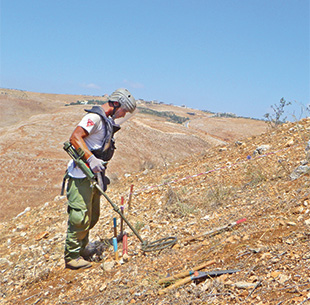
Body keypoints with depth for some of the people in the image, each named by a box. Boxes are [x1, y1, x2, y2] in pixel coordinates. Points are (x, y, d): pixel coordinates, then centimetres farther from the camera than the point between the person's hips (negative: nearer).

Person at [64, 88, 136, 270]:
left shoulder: (107, 121, 17)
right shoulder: (95, 117, -14)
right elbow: (75, 137, -26)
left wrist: (101, 174, 22)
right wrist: (91, 159, -35)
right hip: (81, 175, -10)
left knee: (92, 216, 15)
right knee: (80, 217, -6)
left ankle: (80, 250, 28)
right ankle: (72, 257, 5)